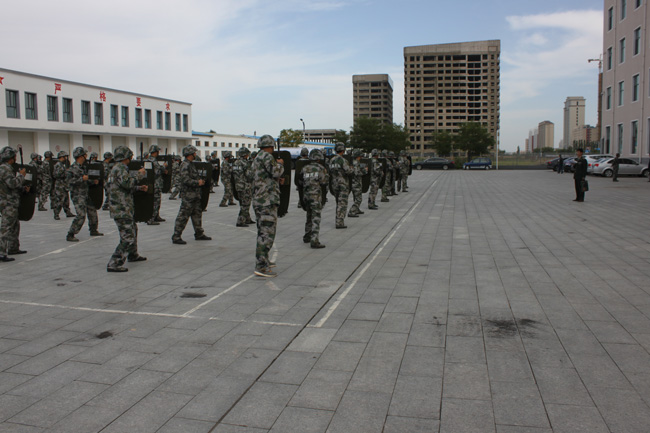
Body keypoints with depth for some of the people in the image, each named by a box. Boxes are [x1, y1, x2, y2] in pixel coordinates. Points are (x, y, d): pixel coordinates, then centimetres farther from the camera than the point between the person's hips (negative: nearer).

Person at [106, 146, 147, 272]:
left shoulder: (119, 168, 18)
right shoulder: (120, 168, -14)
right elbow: (127, 183, -29)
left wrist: (139, 188, 15)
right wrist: (139, 174, -17)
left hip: (124, 208, 11)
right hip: (122, 209, -11)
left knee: (133, 229, 27)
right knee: (128, 238, -12)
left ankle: (133, 255, 43)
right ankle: (114, 264, -12)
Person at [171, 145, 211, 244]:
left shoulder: (191, 164, 16)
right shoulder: (185, 165, -16)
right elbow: (185, 180, -25)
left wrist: (200, 181, 14)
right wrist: (198, 183, -17)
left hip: (195, 195, 10)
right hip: (188, 195, -10)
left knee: (197, 214, 15)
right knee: (183, 216, -6)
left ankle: (199, 234, 25)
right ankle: (176, 237, -1)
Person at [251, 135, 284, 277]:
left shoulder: (256, 160, 19)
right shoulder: (266, 156, -10)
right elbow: (276, 171, -22)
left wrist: (278, 180, 15)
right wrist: (280, 163, -2)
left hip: (258, 200, 10)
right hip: (268, 201, -10)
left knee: (263, 232, 19)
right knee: (267, 234, -11)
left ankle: (264, 261, 30)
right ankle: (261, 267, -13)